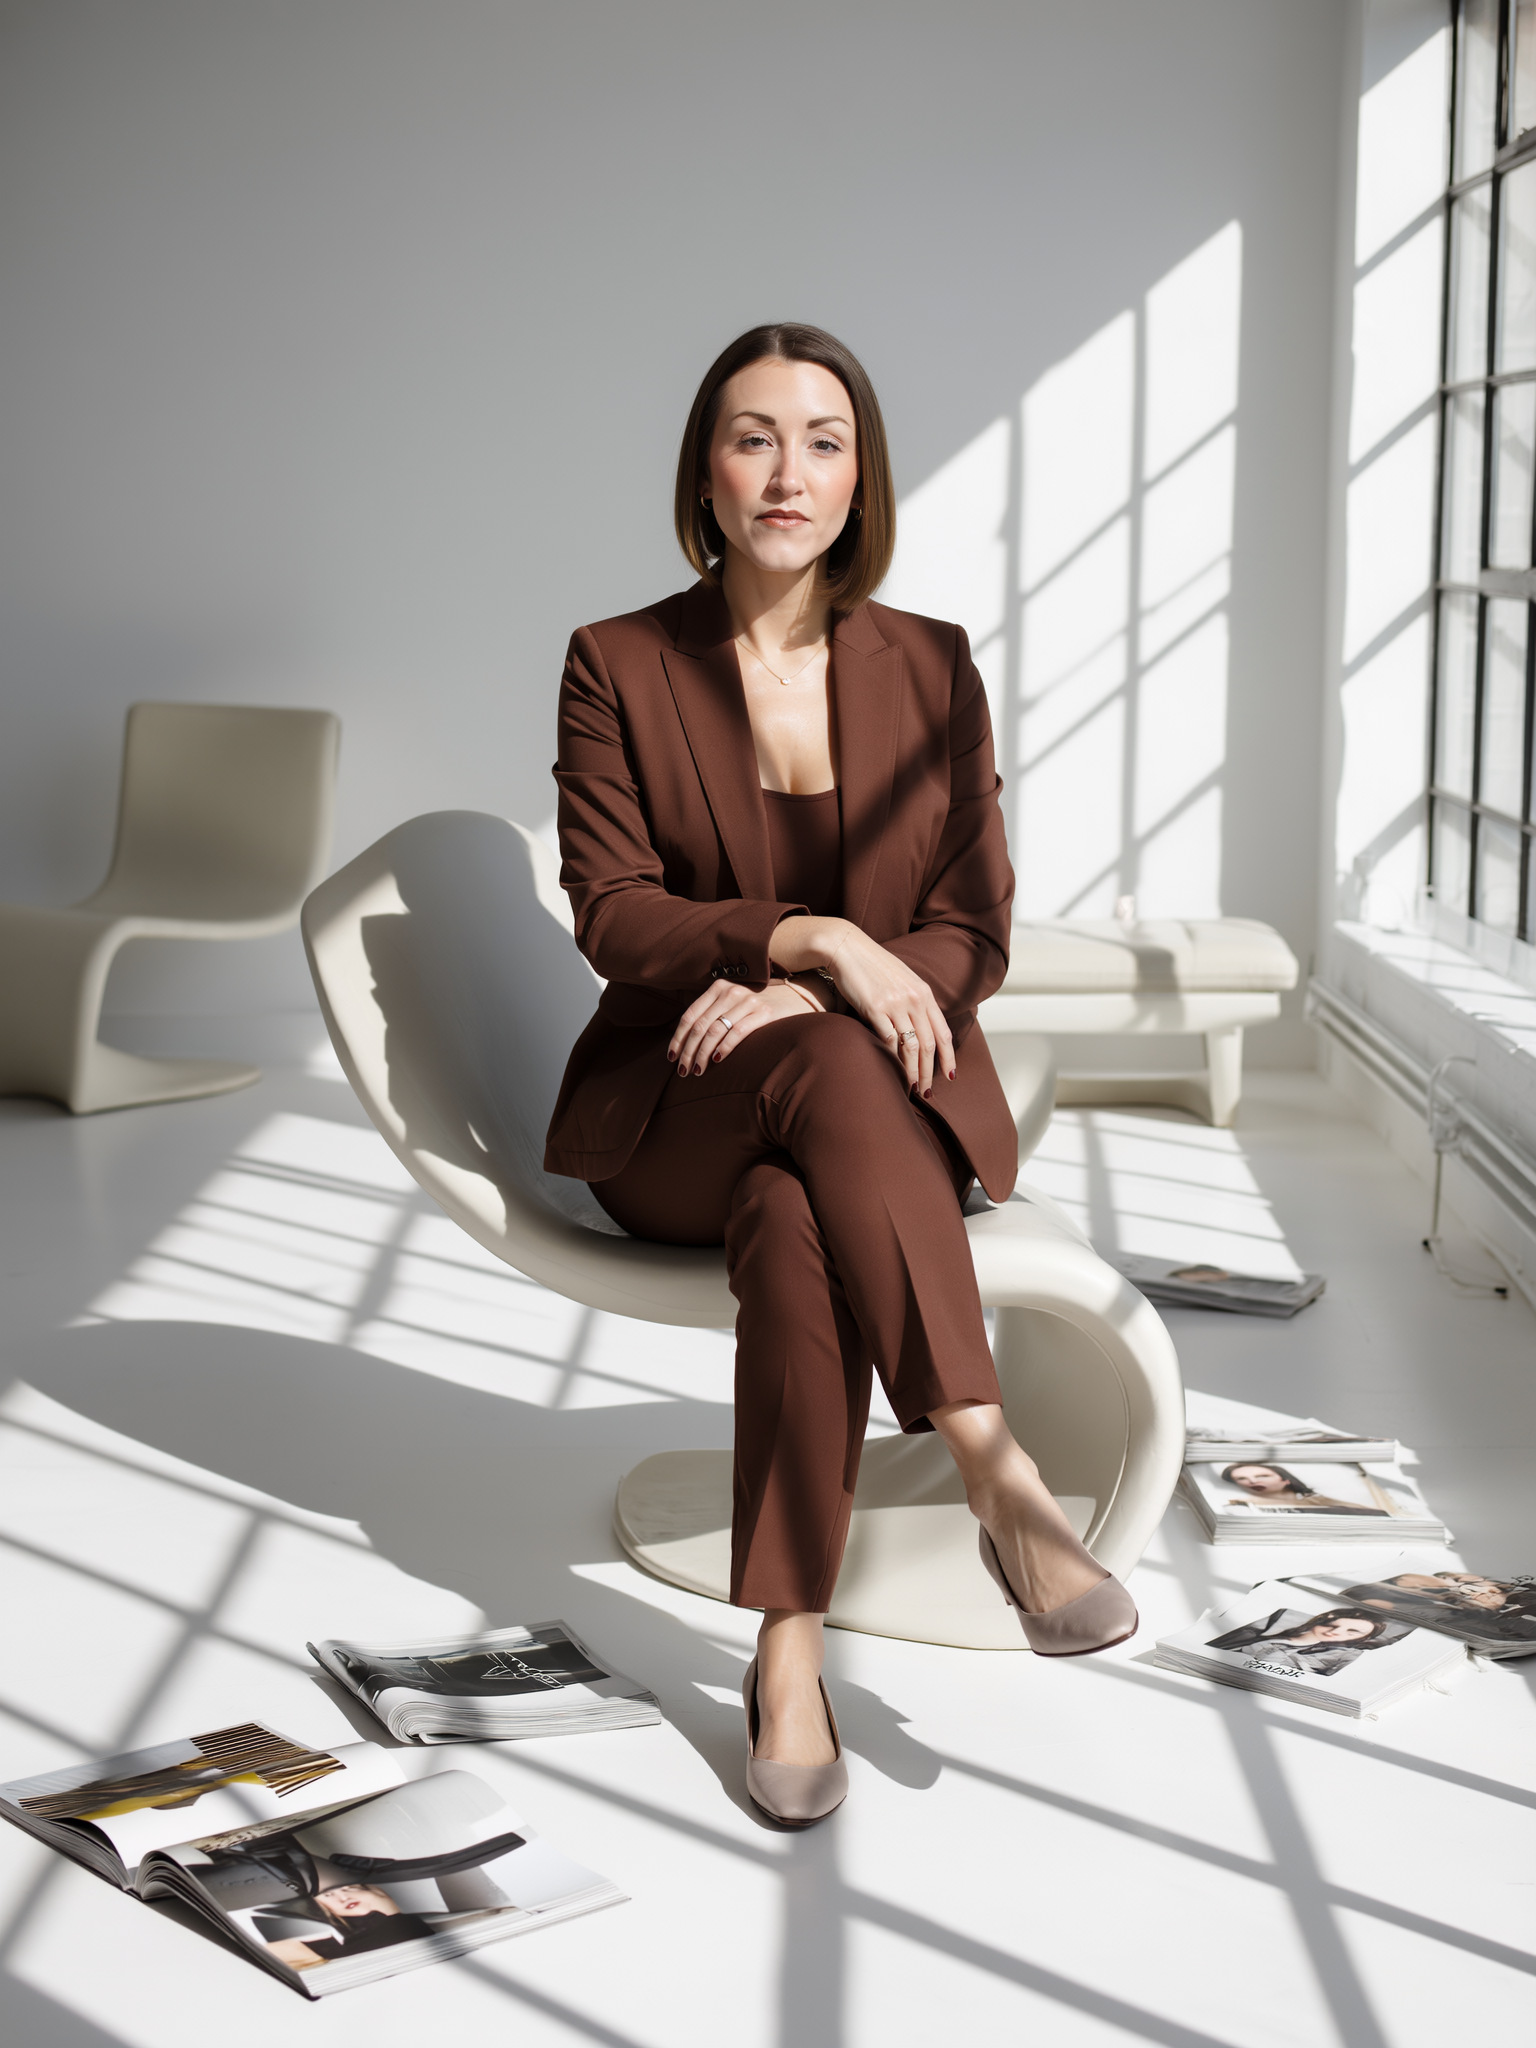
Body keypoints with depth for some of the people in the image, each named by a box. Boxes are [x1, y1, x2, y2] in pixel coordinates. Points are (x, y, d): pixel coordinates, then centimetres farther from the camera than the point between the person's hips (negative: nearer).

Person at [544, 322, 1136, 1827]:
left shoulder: (929, 668, 5)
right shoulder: (618, 666, 2)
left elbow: (973, 931, 1)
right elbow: (612, 915, -5)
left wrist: (794, 999, -17)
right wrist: (811, 939, -21)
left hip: (890, 1092, 1)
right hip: (674, 1108, -1)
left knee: (794, 1227, -35)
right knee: (837, 1071, -36)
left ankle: (788, 1650, -33)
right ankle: (999, 1479, -39)